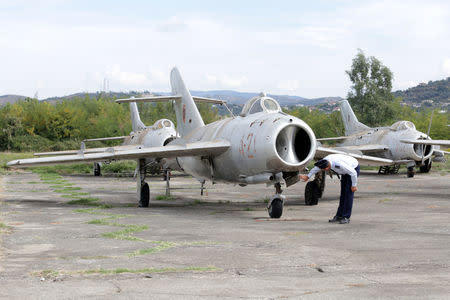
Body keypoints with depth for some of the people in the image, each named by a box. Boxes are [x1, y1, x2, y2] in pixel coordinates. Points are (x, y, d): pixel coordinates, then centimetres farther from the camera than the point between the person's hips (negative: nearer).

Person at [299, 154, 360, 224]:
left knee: (348, 193, -13)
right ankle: (339, 216, 8)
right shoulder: (326, 160, -19)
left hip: (354, 169, -8)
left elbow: (353, 173, -32)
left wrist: (354, 185, -20)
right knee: (343, 193, 6)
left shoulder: (339, 164, -41)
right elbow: (316, 168, 2)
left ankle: (346, 217, -11)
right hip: (345, 171, 8)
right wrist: (308, 177, 13)